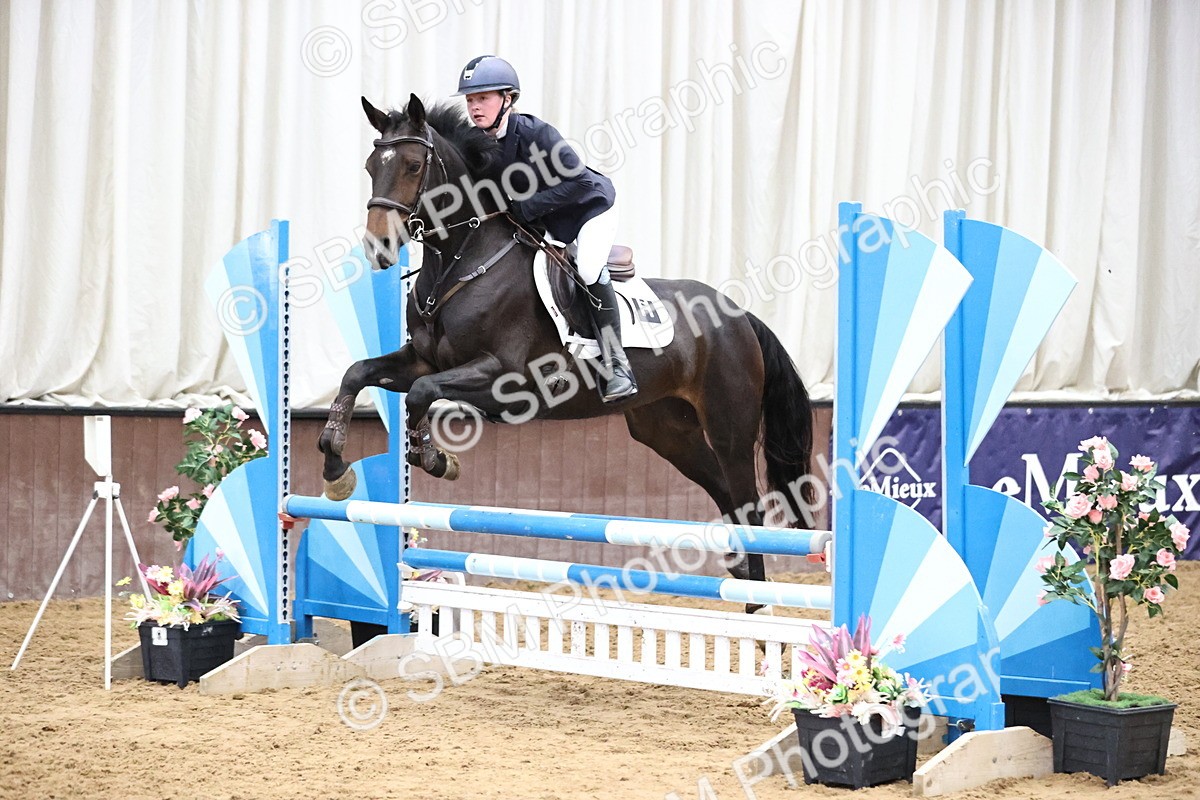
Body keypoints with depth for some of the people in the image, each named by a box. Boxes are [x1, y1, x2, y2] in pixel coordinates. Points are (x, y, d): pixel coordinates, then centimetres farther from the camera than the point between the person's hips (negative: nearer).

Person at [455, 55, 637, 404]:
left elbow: (578, 181, -30)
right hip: (542, 221, 8)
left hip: (591, 204, -8)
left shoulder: (535, 133, -30)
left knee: (588, 269, -29)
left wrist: (528, 206, -34)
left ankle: (616, 364, -20)